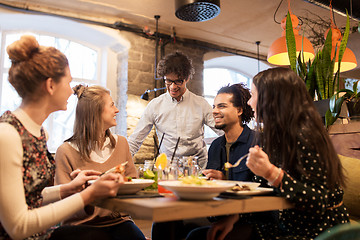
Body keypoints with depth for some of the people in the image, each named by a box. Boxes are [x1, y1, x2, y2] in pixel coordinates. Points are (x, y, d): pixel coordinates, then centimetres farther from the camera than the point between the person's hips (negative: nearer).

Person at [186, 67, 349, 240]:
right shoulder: (273, 136, 7)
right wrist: (234, 217, -4)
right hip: (285, 225, 7)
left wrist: (272, 173, -33)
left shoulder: (304, 136, -20)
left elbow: (318, 205, -23)